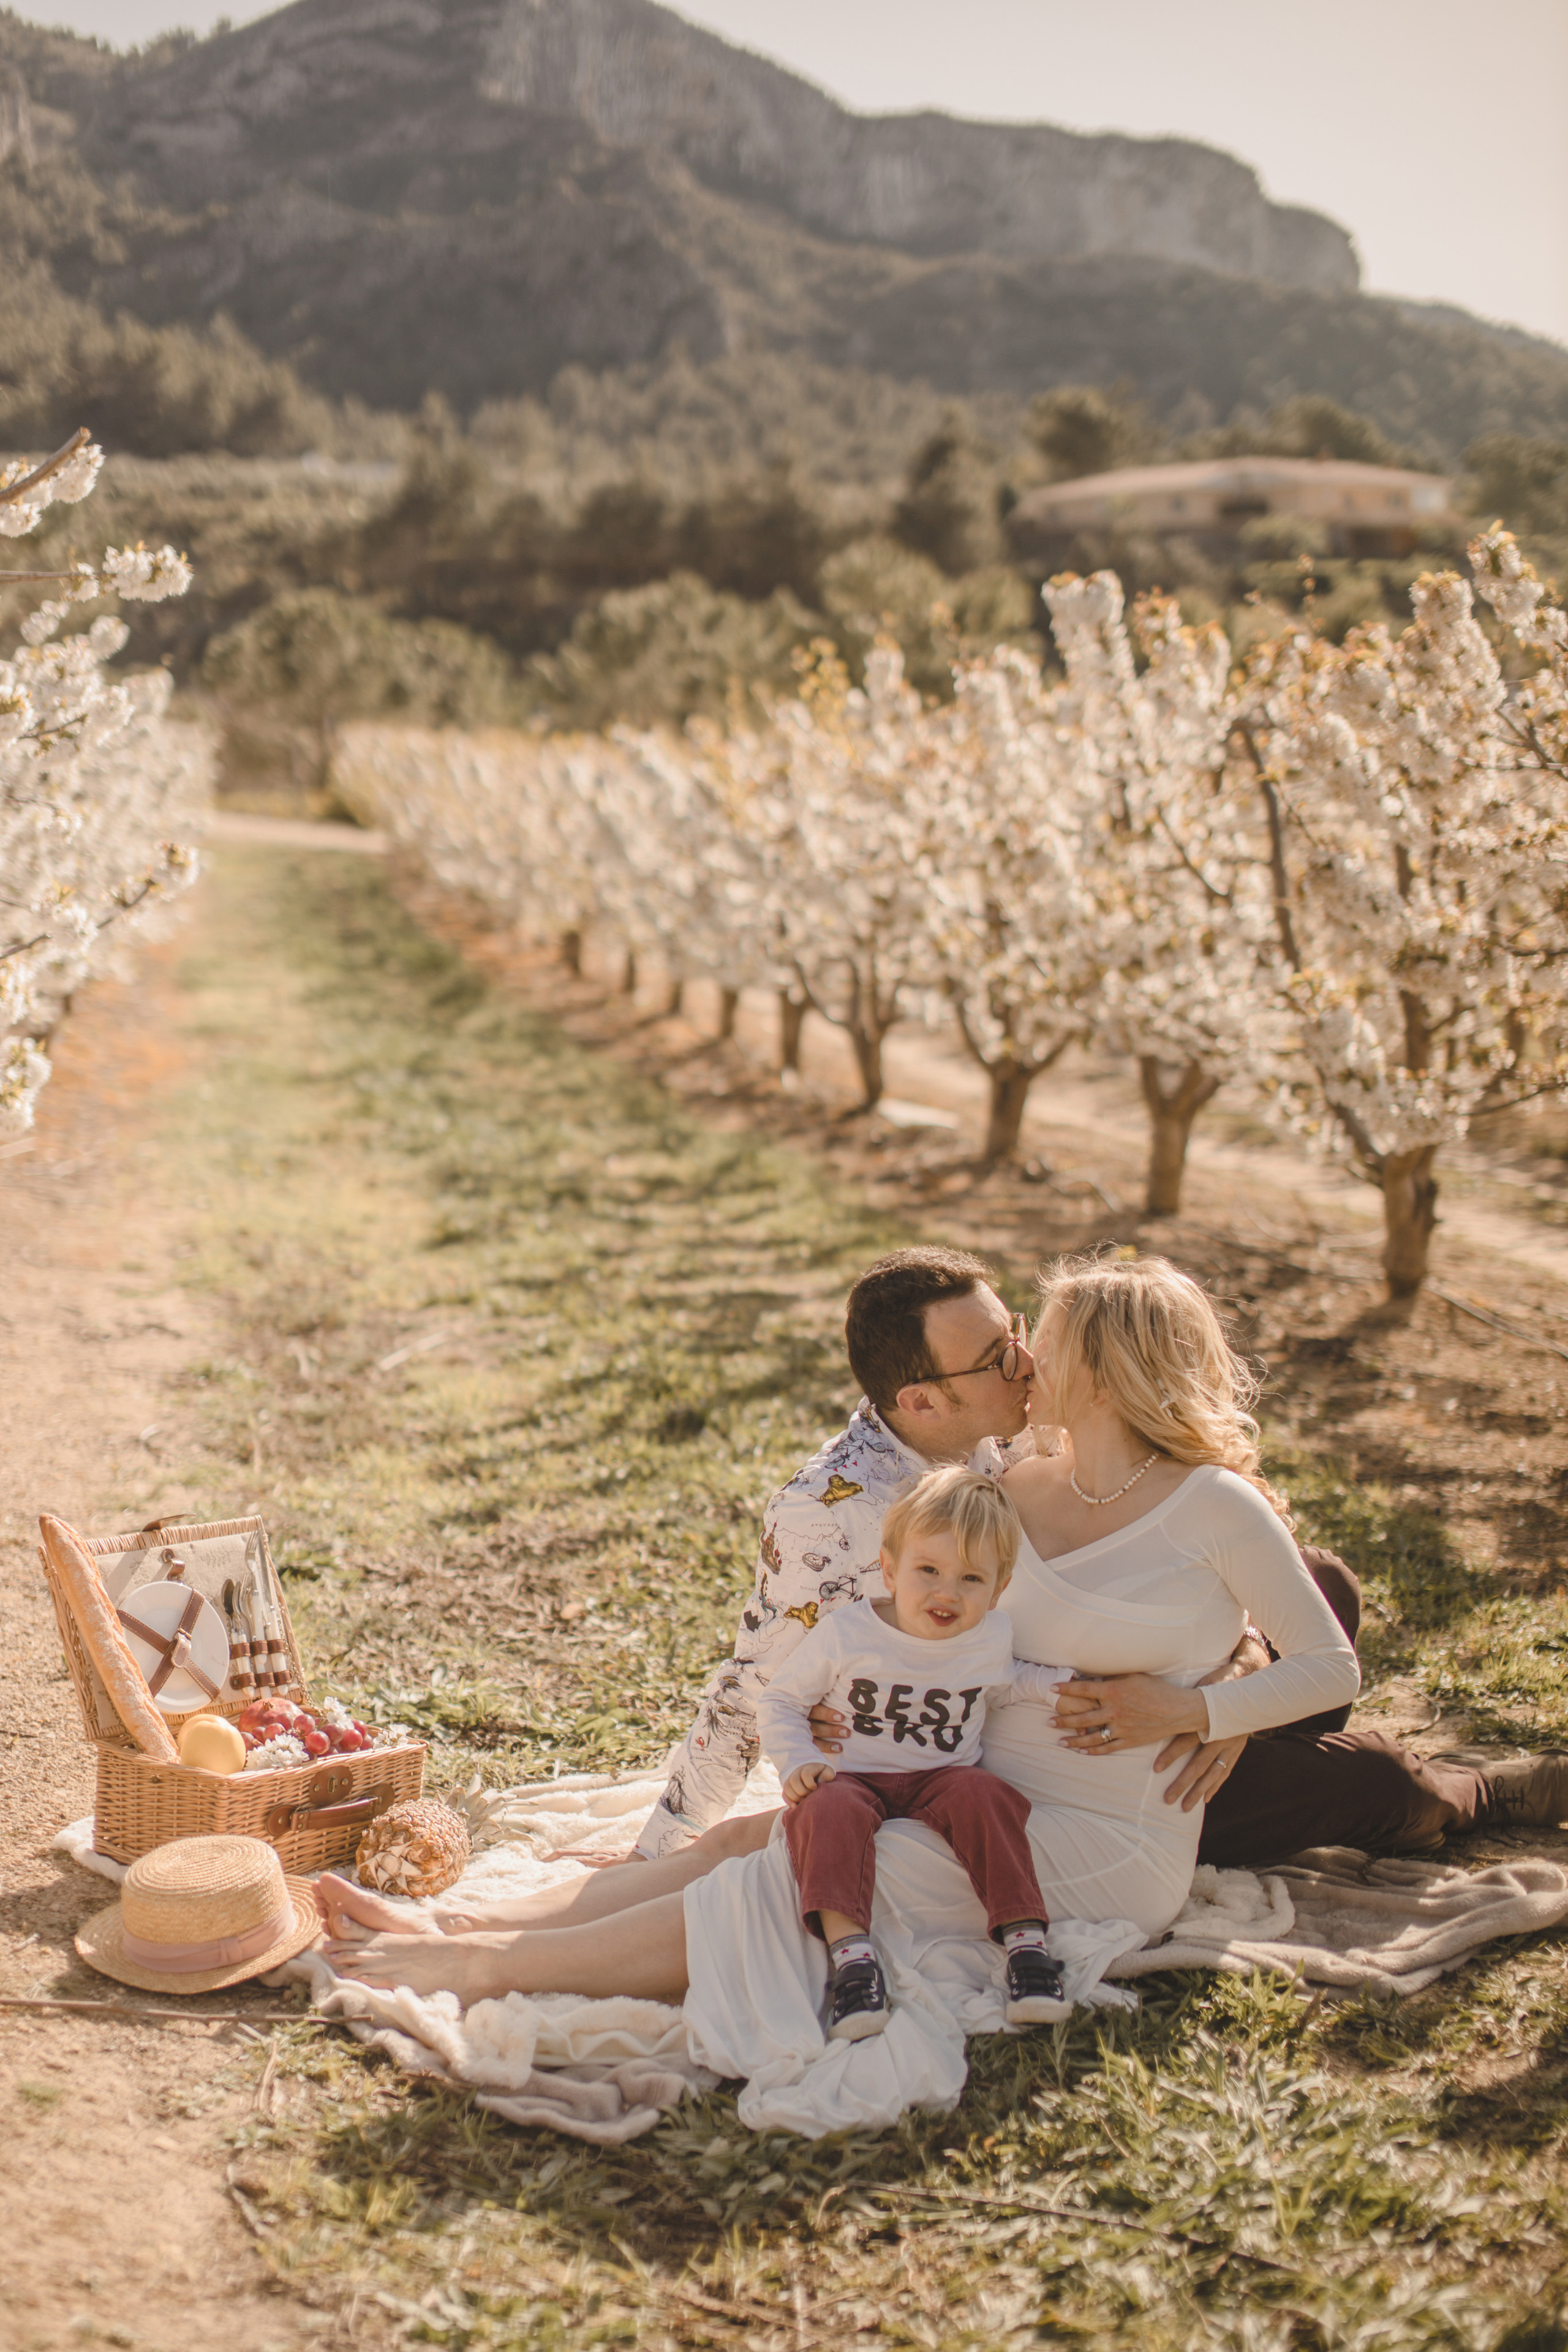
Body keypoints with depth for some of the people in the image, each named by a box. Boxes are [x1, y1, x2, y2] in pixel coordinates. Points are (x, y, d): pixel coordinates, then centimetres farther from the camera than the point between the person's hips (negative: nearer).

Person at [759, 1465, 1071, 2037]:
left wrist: (1055, 1683, 6)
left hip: (945, 1778, 2)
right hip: (855, 1778, -1)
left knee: (982, 1796, -31)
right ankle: (850, 1953, -42)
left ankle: (1024, 1941, -30)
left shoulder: (993, 1638, 2)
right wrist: (796, 1764, -12)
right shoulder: (845, 1634, -7)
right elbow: (779, 1700, 4)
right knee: (827, 1809, -34)